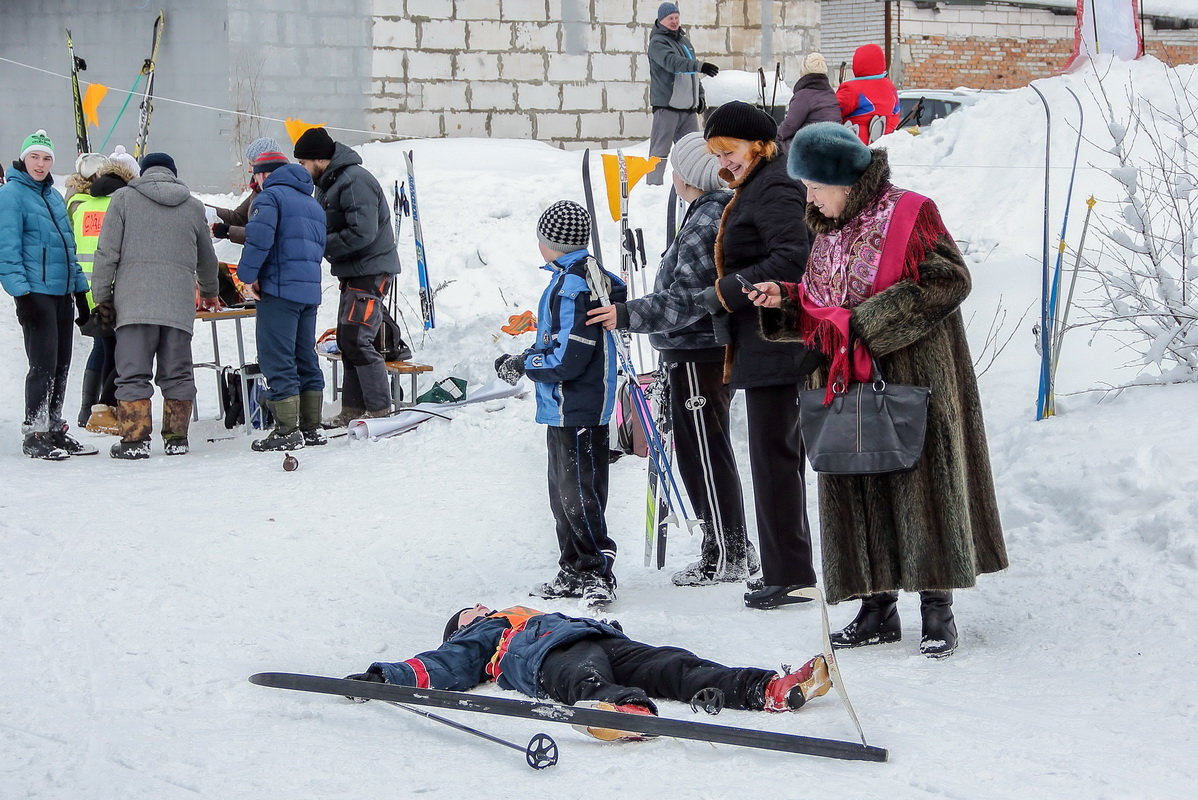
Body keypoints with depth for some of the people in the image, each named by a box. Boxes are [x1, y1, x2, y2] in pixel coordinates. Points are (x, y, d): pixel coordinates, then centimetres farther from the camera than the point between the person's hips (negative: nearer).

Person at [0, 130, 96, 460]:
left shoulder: (54, 196, 18)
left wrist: (80, 290, 20)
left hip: (62, 292, 8)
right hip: (36, 293, -8)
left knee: (61, 365, 10)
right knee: (44, 365, -9)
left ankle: (54, 429, 18)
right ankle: (34, 435, -2)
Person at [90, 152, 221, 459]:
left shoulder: (124, 198, 6)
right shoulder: (193, 206, 15)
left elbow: (107, 252, 1)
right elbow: (207, 259, 27)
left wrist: (102, 296, 7)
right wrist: (210, 293, 44)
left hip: (134, 302, -2)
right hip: (179, 304, 2)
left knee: (133, 373, -3)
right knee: (177, 373, 9)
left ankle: (135, 439, -8)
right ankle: (176, 438, 10)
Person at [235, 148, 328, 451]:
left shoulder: (270, 196, -6)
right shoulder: (313, 204, 22)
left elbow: (259, 238, -19)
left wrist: (249, 274, -9)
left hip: (280, 289, -8)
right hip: (310, 290, 8)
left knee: (277, 360, -6)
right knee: (306, 358, 14)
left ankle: (287, 432, -9)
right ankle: (312, 428, 16)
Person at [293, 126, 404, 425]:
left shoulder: (355, 181, -19)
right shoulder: (327, 183, 14)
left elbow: (362, 232, -26)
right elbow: (331, 229, 18)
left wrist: (319, 246, -20)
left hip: (371, 271, -11)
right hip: (353, 273, 11)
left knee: (357, 341, -13)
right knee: (347, 341, 12)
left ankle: (380, 410, -10)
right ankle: (353, 409, 19)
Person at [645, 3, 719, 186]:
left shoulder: (685, 41, 19)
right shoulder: (657, 42, -8)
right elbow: (672, 62, -27)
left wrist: (700, 95, 19)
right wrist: (700, 66, -38)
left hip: (688, 106, 7)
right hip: (667, 105, -7)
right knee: (660, 150, -5)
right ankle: (653, 183, -2)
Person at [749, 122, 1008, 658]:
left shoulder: (908, 214, -8)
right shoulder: (830, 231, 14)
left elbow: (947, 281, -16)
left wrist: (867, 322, -17)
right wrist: (785, 303, -1)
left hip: (912, 380, -7)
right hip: (848, 384, 7)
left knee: (921, 483, -5)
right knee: (857, 489, 6)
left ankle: (937, 612, 2)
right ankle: (878, 608, 13)